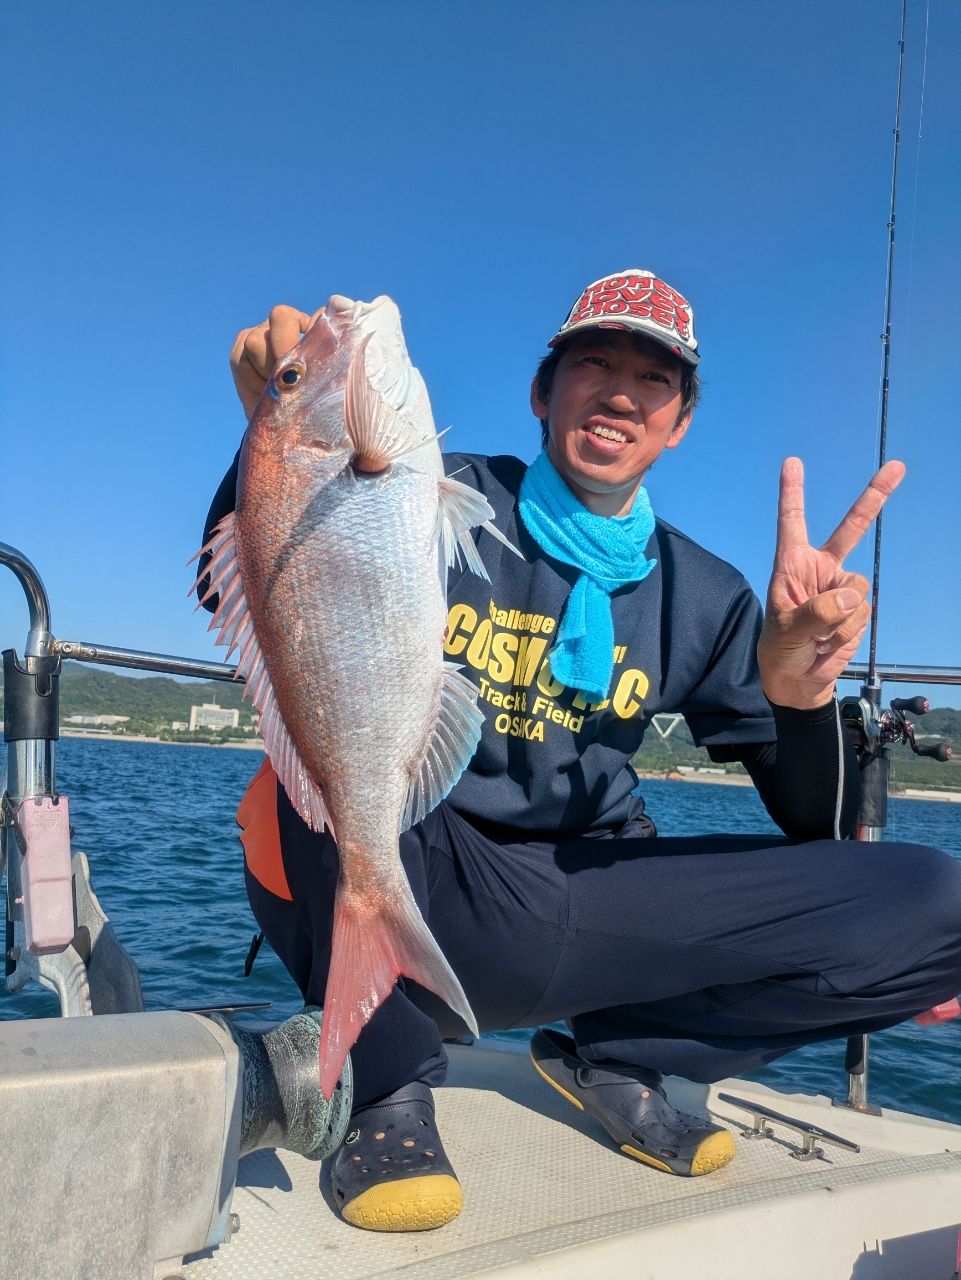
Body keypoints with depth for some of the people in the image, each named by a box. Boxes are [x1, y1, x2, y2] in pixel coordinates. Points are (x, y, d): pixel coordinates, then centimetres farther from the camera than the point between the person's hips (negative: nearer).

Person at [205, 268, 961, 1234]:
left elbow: (817, 835, 2)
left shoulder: (703, 597, 6)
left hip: (578, 915, 3)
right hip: (402, 895, -2)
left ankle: (614, 1054, 10)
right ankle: (389, 1083, -12)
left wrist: (798, 686, -19)